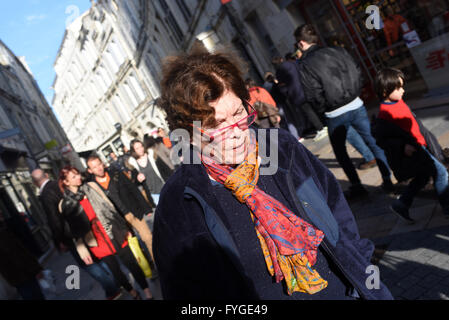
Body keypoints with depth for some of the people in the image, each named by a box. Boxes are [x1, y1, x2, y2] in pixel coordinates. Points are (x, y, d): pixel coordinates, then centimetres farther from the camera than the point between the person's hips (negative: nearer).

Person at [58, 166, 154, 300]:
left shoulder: (91, 186, 2)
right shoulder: (64, 204, -1)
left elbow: (109, 206, 6)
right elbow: (75, 229, 2)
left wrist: (123, 227, 7)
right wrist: (81, 248, -2)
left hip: (113, 233, 1)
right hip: (95, 242, -1)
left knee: (131, 262, 2)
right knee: (115, 269, 8)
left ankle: (148, 292, 15)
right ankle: (133, 293, 29)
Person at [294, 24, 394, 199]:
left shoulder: (305, 66, -11)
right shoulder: (338, 51, 3)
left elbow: (314, 97, -12)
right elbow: (358, 73, 6)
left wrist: (323, 110, 6)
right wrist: (354, 93, 16)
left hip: (335, 115, -4)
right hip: (356, 106, 4)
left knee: (340, 151, 16)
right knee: (373, 143, 14)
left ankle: (356, 186, 20)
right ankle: (388, 180, 19)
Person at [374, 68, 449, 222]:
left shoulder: (398, 101, 4)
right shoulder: (384, 114, -24)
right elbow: (381, 140, -21)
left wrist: (423, 139, 23)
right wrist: (403, 146, -29)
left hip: (419, 145, 9)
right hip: (411, 151, -9)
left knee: (423, 175, 19)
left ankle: (401, 204, 28)